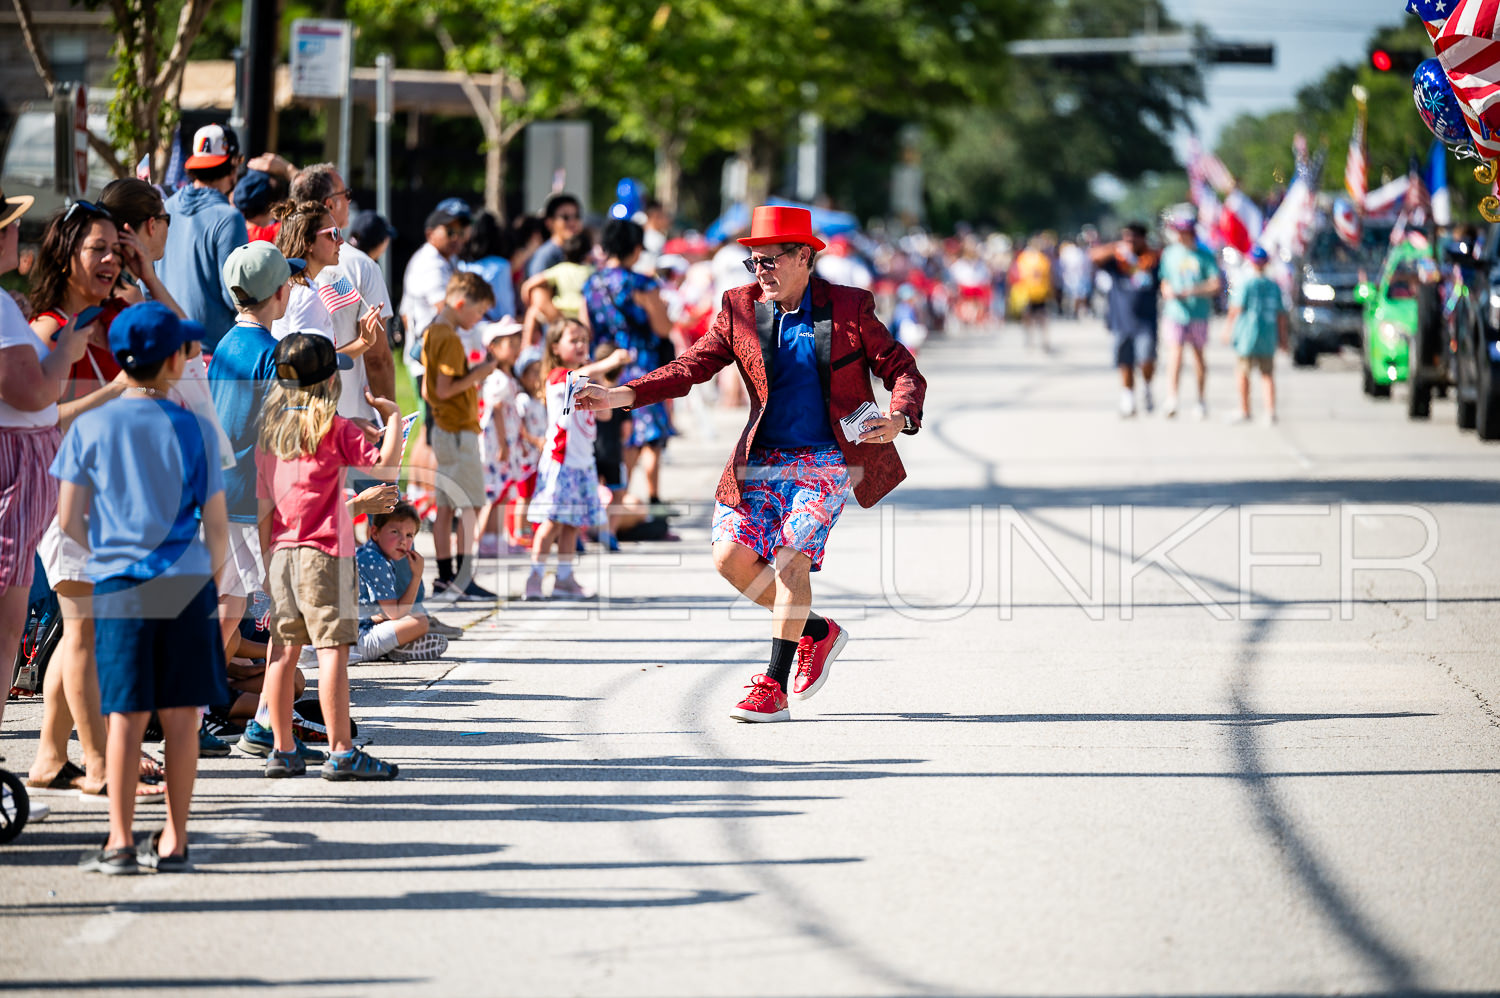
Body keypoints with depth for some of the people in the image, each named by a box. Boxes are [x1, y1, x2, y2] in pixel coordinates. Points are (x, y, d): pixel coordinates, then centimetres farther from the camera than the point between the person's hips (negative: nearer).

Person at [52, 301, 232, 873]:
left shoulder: (90, 428, -2)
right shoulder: (193, 430, -1)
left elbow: (69, 517, 1)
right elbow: (215, 523, 2)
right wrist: (215, 579, 18)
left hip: (117, 585, 0)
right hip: (187, 583, 0)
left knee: (126, 715, 2)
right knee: (181, 717, 5)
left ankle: (120, 841, 0)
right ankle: (174, 840, 9)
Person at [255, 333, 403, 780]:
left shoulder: (268, 429, 10)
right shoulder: (332, 427, -7)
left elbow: (263, 502, 13)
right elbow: (386, 467, -11)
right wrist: (393, 418, 2)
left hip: (281, 551, 6)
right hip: (324, 551, -6)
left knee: (285, 649, 9)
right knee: (332, 648, -7)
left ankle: (283, 750, 11)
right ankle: (341, 752, -9)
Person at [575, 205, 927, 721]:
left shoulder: (849, 309, -4)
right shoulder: (741, 309, 4)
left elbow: (902, 369, 0)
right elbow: (691, 367, 0)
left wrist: (899, 418, -22)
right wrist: (620, 396, -13)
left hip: (826, 461, -4)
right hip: (763, 460, 4)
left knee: (789, 557, -19)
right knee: (731, 556, -7)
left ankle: (773, 688, -10)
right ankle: (816, 630, 17)